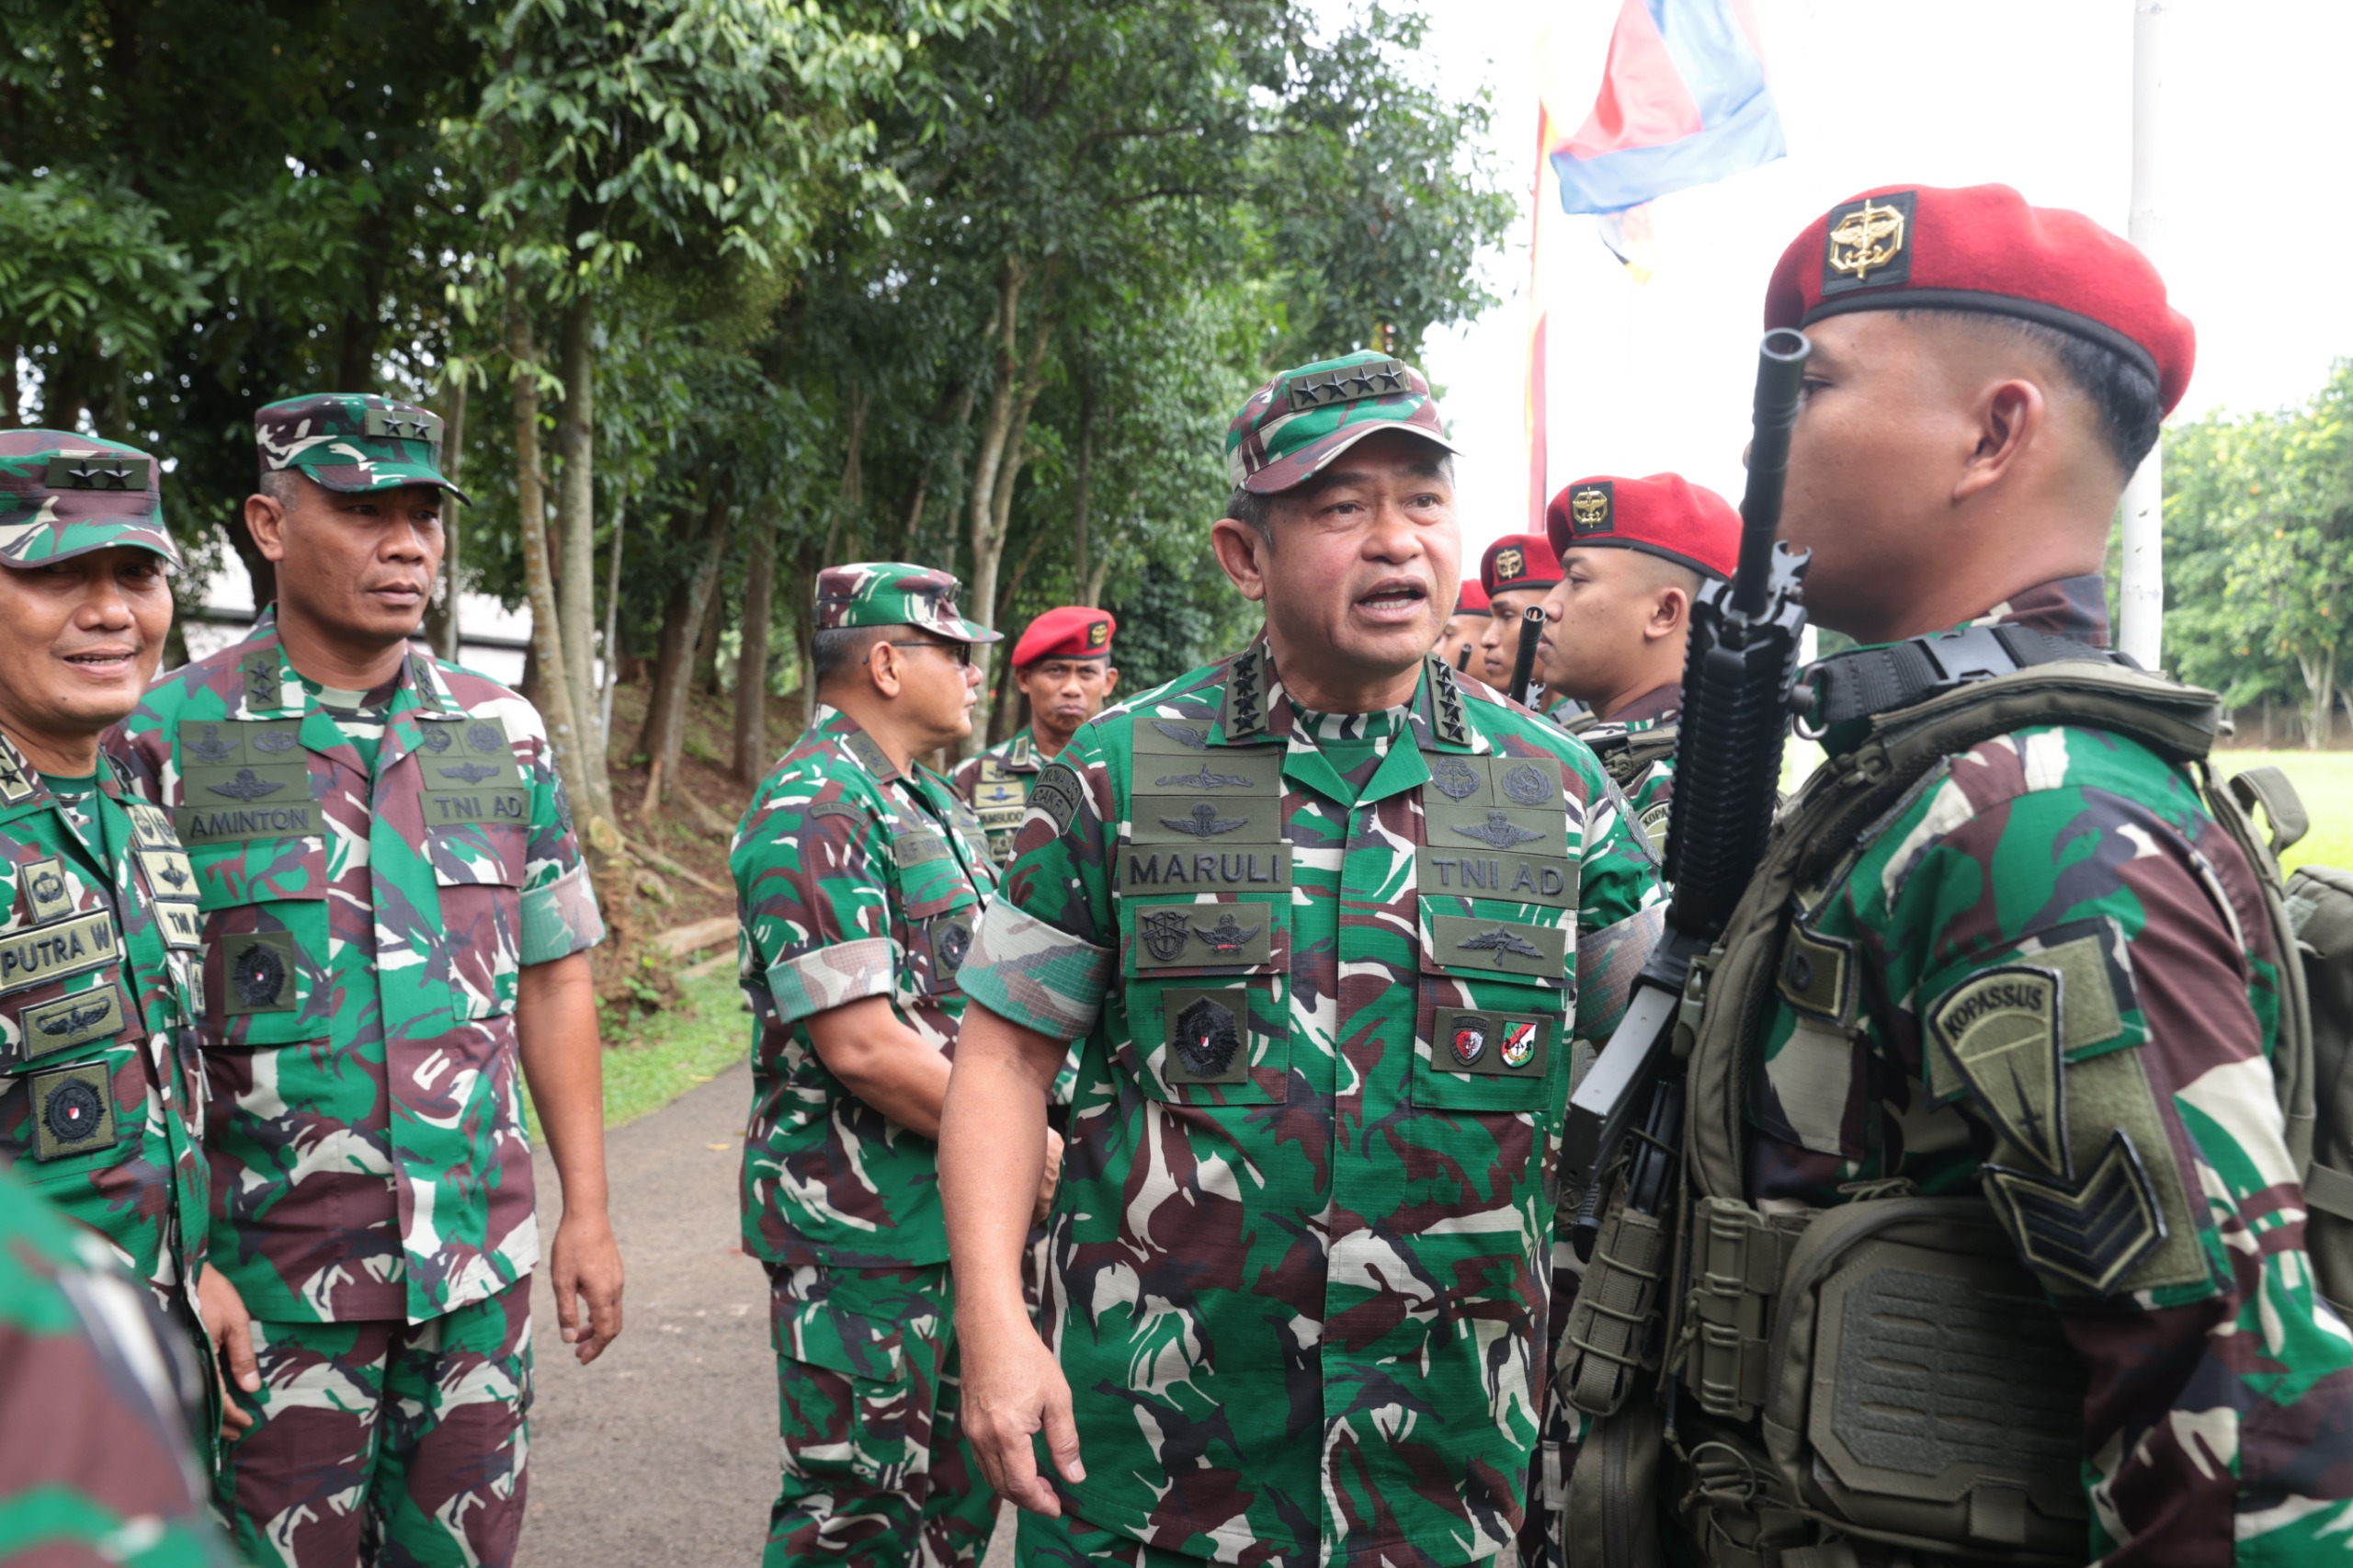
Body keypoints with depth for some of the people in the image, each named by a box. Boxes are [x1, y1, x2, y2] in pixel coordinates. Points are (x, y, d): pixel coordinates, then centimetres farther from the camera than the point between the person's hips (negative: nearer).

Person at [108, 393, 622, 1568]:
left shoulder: (502, 736, 4)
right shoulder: (166, 739, -7)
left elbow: (552, 984, 8)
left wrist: (587, 1211, 5)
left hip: (480, 1262, 4)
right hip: (270, 1284, -3)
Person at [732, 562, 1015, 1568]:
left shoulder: (931, 801, 15)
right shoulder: (813, 813, -17)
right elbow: (862, 1046, -23)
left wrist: (1036, 1126, 8)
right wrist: (1028, 1149, -15)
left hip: (961, 1218, 9)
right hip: (862, 1230, -9)